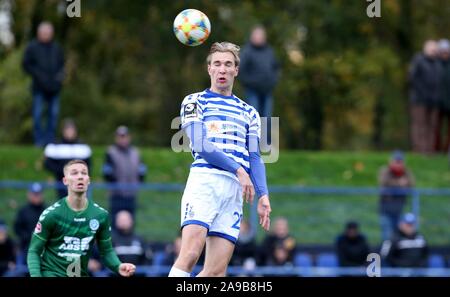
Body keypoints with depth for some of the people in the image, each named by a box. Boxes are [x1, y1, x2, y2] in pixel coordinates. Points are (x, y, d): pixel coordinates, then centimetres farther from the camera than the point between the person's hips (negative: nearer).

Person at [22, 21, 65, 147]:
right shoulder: (32, 47, 1)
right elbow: (26, 65, 0)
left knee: (53, 113, 3)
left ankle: (50, 138, 11)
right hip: (39, 87, -3)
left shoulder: (57, 48, 12)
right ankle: (39, 140, 0)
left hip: (54, 88, 3)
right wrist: (38, 75, -12)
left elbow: (62, 64, 19)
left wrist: (60, 74, -1)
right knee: (37, 114, -6)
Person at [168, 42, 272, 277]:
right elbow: (200, 145, -3)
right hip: (204, 180, -4)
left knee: (217, 271, -6)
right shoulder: (194, 102, 10)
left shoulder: (249, 113, 23)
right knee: (190, 255, -21)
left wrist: (263, 195, 2)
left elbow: (254, 157, 17)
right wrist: (238, 169, -12)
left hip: (234, 189, 4)